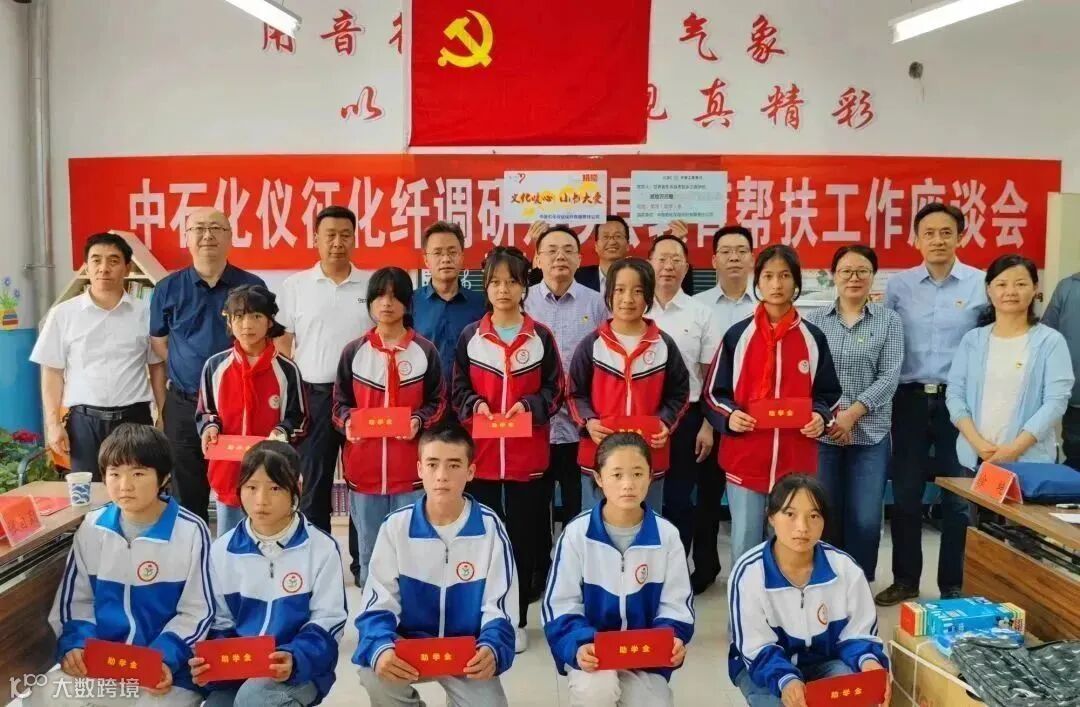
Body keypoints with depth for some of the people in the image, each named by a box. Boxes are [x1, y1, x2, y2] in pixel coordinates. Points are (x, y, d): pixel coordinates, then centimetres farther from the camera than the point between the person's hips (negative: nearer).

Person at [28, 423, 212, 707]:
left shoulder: (190, 532, -8)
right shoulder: (92, 527, 4)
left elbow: (195, 612, -5)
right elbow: (76, 598, 11)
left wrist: (165, 657, -19)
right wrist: (74, 644, -7)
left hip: (163, 667, -3)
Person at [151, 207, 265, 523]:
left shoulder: (252, 286, -1)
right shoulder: (168, 289, 3)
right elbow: (158, 342, 12)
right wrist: (189, 371, 4)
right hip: (184, 406, 1)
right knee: (187, 498, 11)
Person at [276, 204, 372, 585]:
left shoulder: (372, 284, 3)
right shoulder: (294, 285, 4)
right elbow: (282, 343, 7)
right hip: (314, 395, 0)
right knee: (313, 483, 8)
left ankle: (364, 563, 18)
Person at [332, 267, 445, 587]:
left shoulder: (425, 351, 0)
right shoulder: (353, 351, 4)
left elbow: (438, 402, 6)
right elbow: (340, 403, 10)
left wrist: (419, 421, -13)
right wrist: (348, 422, -11)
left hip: (411, 468, -1)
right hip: (364, 466, 2)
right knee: (369, 549, 12)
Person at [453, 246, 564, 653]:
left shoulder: (541, 337, 0)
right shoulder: (470, 337, 3)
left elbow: (555, 390, 3)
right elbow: (458, 388, 7)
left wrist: (530, 406, -14)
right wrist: (475, 405, -12)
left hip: (527, 455, -1)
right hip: (481, 453, 1)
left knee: (523, 535, 8)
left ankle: (517, 620, 21)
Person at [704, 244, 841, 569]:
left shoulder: (813, 338, 5)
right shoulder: (737, 335, 1)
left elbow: (829, 394, 11)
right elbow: (714, 392, 4)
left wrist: (822, 417, -9)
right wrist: (728, 417, -15)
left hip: (797, 460, 1)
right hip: (745, 459, -1)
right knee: (744, 545, 6)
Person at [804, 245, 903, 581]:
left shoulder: (889, 321, 5)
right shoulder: (814, 319, 6)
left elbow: (889, 376, -3)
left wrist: (852, 414, -13)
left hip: (870, 433, 0)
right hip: (821, 432, 1)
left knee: (865, 520, -1)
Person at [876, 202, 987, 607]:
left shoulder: (982, 285, -2)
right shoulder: (898, 285, 3)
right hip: (911, 399, 2)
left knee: (959, 497, 7)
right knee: (906, 493, 9)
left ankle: (954, 586, 21)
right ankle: (905, 580, 23)